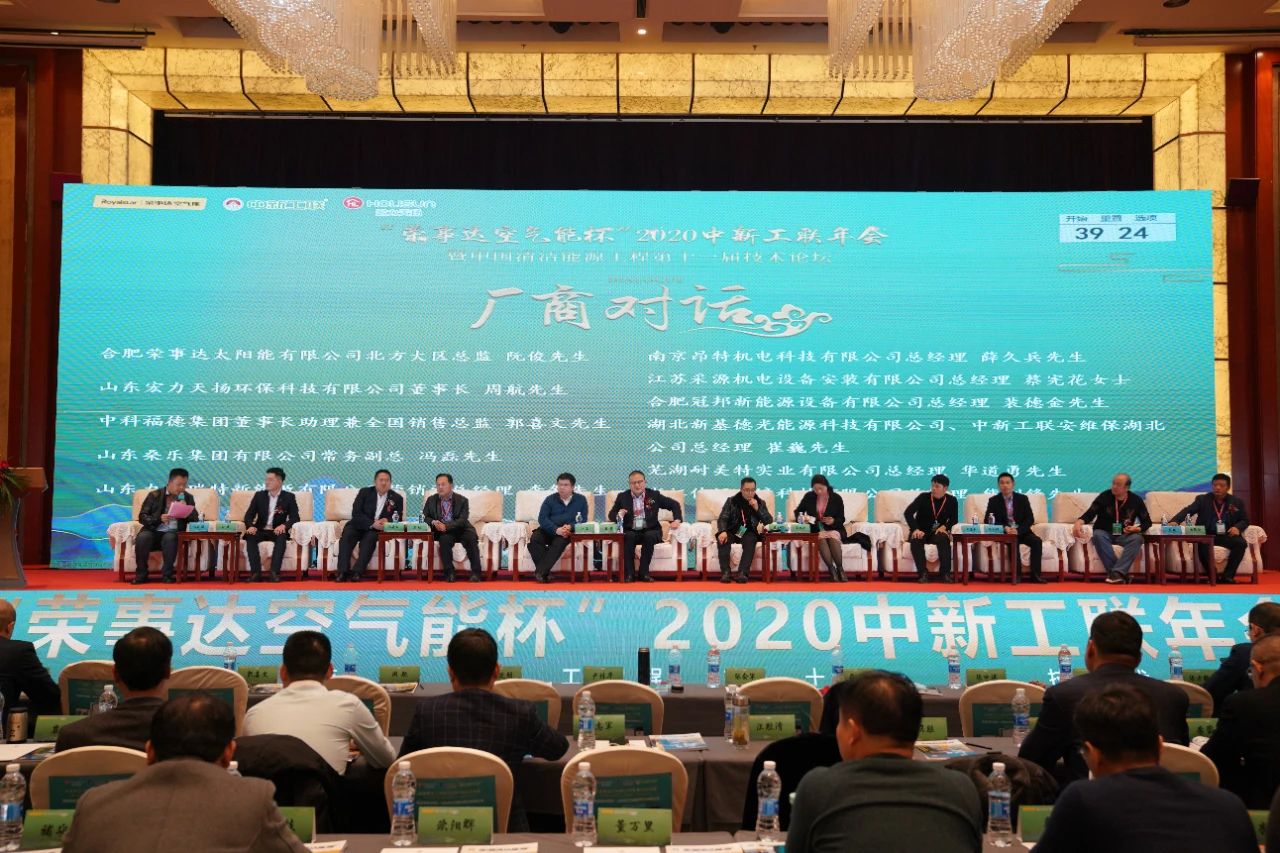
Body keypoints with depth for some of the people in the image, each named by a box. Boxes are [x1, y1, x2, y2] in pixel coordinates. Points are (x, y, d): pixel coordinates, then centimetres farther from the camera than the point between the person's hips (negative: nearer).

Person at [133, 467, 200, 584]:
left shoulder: (188, 498, 12)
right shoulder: (155, 495, 7)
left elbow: (195, 520, 7)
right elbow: (142, 517, 1)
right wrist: (159, 519, -17)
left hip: (173, 533, 0)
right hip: (154, 531, 0)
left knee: (170, 538, -35)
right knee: (142, 537, -32)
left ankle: (167, 574, -23)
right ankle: (141, 574, -16)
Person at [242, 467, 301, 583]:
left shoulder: (289, 497, 3)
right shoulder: (259, 495, 9)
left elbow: (295, 518, -5)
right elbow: (249, 515, 3)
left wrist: (284, 525, -27)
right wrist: (251, 526, -20)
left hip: (277, 531, -2)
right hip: (260, 530, 2)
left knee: (282, 537, -35)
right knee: (250, 536, -31)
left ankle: (275, 572, -38)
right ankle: (256, 572, -32)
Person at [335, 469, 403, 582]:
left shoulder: (396, 498, 7)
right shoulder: (364, 492, 6)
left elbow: (398, 519, 4)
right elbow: (356, 513, -6)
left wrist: (387, 520, -20)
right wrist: (372, 524, -21)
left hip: (378, 529, -1)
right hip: (359, 525, 1)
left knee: (370, 538, -34)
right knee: (347, 535, -29)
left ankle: (357, 572, -39)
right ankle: (343, 572, -34)